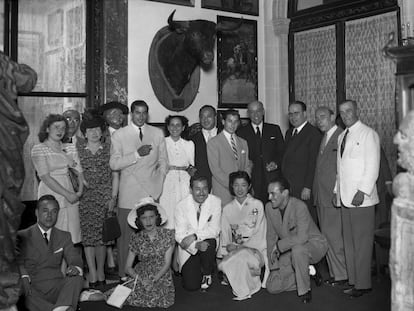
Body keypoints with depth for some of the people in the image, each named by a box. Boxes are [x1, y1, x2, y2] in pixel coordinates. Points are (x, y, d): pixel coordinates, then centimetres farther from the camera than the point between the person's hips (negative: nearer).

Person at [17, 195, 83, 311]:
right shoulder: (23, 236, 8)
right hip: (33, 289, -2)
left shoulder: (64, 236, 16)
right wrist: (23, 278, -25)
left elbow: (75, 258, 5)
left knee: (77, 278, -26)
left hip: (56, 289, 2)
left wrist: (75, 267, -21)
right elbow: (18, 262, -3)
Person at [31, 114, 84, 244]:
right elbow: (45, 177, -9)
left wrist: (79, 192, -8)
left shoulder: (70, 148, 13)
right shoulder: (38, 149, -1)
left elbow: (79, 171, 9)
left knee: (72, 238, 3)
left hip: (71, 197, 4)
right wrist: (67, 194, -12)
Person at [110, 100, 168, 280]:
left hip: (152, 191, 1)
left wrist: (159, 184, 5)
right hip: (129, 193, -1)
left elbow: (163, 161, 15)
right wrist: (137, 154, -14)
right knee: (126, 234, -1)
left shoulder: (157, 134, 11)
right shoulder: (119, 135, 4)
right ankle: (124, 275, 9)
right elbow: (114, 164, -4)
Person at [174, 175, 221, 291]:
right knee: (191, 285, -13)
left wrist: (194, 236, -28)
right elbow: (179, 235, -12)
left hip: (208, 243, 0)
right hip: (189, 249, 0)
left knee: (208, 243, -35)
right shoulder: (181, 206, -10)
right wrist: (196, 245, -30)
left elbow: (214, 230, -14)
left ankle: (207, 274, -7)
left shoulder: (215, 202, -10)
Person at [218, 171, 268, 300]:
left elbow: (260, 234, -3)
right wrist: (226, 247, -11)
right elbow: (225, 234, 12)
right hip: (234, 250, 3)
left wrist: (240, 246, -14)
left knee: (241, 257, -35)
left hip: (255, 247, -3)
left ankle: (245, 291, -12)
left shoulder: (257, 205, 3)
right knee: (223, 265, -28)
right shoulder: (227, 208, 12)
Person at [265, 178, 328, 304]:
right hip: (290, 251, 6)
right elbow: (271, 237, 0)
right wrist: (273, 265, -3)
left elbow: (302, 238, -36)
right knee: (272, 287, -5)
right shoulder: (269, 207, -6)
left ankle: (305, 290, -19)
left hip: (313, 245, -6)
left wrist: (279, 245, -27)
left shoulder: (299, 206, -26)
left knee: (297, 249, -41)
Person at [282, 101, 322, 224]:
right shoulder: (289, 133, 18)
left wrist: (307, 187, -16)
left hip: (303, 190, -6)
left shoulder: (313, 133, -7)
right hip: (287, 188, 7)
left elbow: (313, 163, -12)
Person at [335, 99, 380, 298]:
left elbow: (373, 166, -9)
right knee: (349, 242, 8)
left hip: (361, 198, -7)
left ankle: (363, 284, 2)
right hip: (345, 198, 7)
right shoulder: (342, 137, 18)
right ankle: (353, 280, 15)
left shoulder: (368, 134, -3)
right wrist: (337, 190, 13)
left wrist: (362, 191, -16)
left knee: (362, 242, -4)